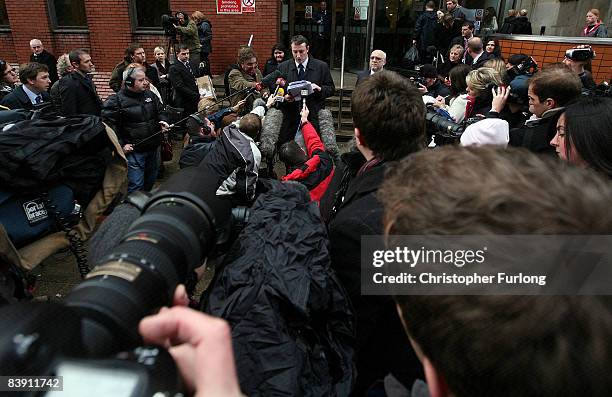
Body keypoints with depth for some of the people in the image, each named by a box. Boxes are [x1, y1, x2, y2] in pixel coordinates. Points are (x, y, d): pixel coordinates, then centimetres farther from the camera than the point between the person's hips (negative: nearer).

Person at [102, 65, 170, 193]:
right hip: (134, 151, -6)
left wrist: (163, 120, -2)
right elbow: (108, 125, -12)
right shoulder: (116, 100, -10)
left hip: (154, 148, 6)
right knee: (135, 187, -4)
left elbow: (160, 111, 21)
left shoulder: (150, 95, 7)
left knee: (150, 182, 20)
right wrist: (121, 145, -15)